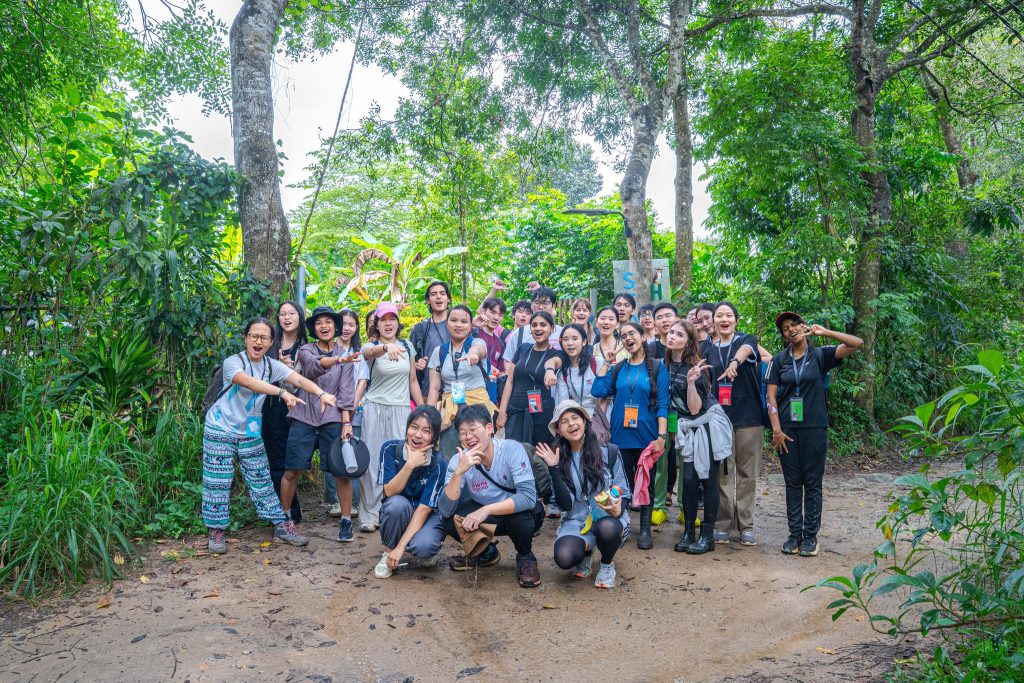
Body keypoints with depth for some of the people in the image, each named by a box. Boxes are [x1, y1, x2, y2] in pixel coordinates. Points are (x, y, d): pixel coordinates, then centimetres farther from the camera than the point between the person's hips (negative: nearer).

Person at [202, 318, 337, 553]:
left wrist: (321, 393, -34)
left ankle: (282, 525, 13)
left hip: (251, 432, 4)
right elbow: (247, 381, -38)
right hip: (220, 430, -4)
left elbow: (299, 379, -16)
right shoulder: (232, 362, -17)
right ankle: (216, 531, 16)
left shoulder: (272, 365, -1)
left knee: (261, 479, 8)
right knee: (218, 481, 1)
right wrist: (282, 393, -50)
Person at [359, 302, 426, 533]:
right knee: (372, 460, -3)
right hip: (374, 408, -2)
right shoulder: (371, 347, -1)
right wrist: (386, 347, -51)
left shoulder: (407, 346, 10)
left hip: (401, 410, 2)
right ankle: (369, 516, 4)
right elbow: (371, 352, -28)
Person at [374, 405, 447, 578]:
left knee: (422, 547, -33)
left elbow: (424, 508, -22)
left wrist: (401, 547, -27)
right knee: (397, 503, -34)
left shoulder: (437, 463, -20)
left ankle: (425, 552, 5)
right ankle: (388, 552, -8)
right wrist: (410, 464, -32)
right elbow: (390, 491, -19)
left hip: (427, 517, -1)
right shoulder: (391, 448, -14)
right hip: (396, 514, 2)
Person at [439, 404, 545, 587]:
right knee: (450, 521, -23)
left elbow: (528, 497, -34)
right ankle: (487, 553, 9)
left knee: (520, 513, -36)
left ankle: (526, 558, -2)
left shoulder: (512, 449, -26)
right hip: (487, 517, 3)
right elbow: (445, 511, -27)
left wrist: (486, 510, -41)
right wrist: (458, 472, -39)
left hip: (519, 513, -3)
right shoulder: (458, 461, -18)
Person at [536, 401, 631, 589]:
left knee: (606, 528, -38)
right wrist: (554, 469, -18)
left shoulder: (609, 451, -5)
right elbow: (565, 504, -9)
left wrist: (618, 509, -23)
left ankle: (607, 564, -2)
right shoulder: (560, 459, 0)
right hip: (576, 521, 1)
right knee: (564, 558, -30)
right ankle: (585, 550, 9)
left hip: (608, 518, -1)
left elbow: (625, 494, 0)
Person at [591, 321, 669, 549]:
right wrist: (606, 363, 0)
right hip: (620, 436, 3)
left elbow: (662, 404, -5)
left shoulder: (657, 367, 0)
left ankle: (645, 529, 15)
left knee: (646, 483, 6)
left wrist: (661, 436, -13)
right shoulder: (618, 369, 9)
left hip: (646, 436, -2)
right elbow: (598, 391, -4)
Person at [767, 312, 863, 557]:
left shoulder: (820, 355, 2)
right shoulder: (779, 360, 5)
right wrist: (776, 429, -6)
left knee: (812, 483, 4)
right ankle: (794, 534, 16)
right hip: (787, 429, 2)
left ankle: (811, 535, 14)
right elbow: (771, 396, 2)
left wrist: (824, 332, -10)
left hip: (814, 428, -1)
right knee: (792, 483, 8)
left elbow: (857, 343, -7)